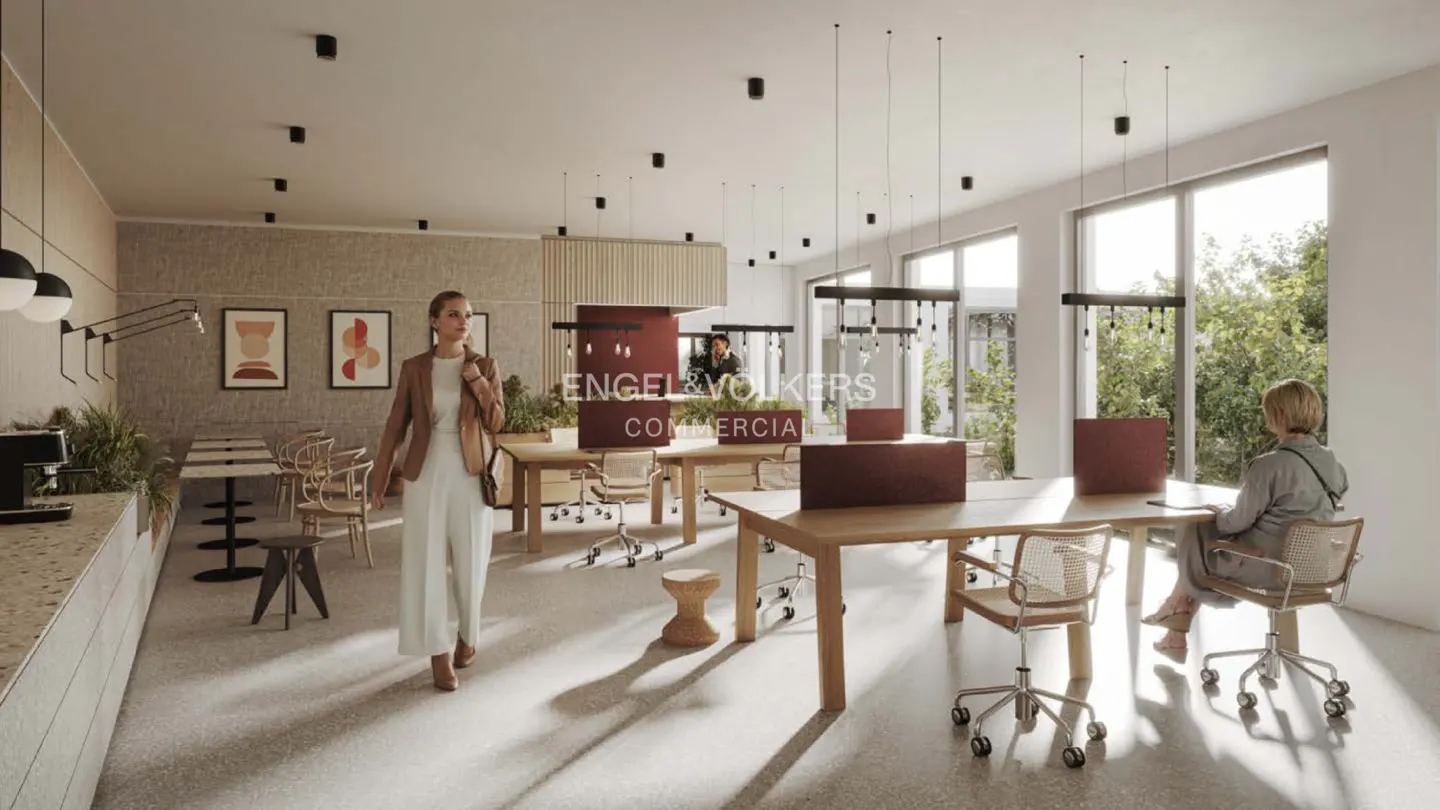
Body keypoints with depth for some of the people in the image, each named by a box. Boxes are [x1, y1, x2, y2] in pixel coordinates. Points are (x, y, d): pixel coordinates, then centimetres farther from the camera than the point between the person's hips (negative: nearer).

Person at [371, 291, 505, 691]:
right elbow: (395, 426, 4)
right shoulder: (413, 368, 2)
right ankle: (439, 654, 7)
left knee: (470, 563, 8)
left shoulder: (486, 365, 2)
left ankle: (467, 635, 33)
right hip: (426, 473, 0)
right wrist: (379, 481, 4)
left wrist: (477, 381, -15)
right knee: (425, 563, -2)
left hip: (471, 474, 0)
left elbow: (496, 421, -2)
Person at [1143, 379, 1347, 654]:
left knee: (1193, 535, 17)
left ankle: (1176, 606, 41)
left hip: (1266, 566, -7)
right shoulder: (1331, 463, -2)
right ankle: (1177, 632, 27)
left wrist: (1218, 511, 6)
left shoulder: (1270, 466, -26)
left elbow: (1238, 523, -18)